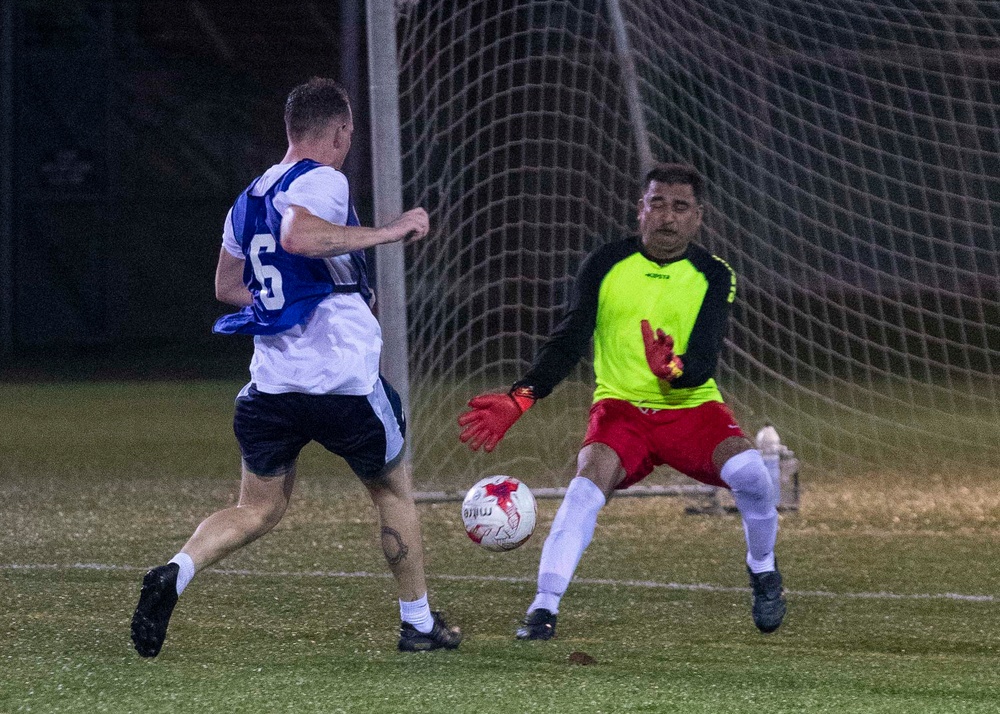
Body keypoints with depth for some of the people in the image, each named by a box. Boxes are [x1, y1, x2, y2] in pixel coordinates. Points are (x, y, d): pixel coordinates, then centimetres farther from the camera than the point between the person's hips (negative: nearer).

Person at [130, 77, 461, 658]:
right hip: (345, 381, -6)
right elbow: (298, 236, -31)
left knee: (258, 510, 9)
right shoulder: (323, 181, -10)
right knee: (395, 490, 16)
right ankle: (419, 624, 24)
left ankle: (176, 574, -18)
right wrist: (389, 232, -26)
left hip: (272, 382, 6)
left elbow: (228, 287, 26)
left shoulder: (249, 198, 15)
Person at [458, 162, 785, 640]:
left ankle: (763, 572, 2)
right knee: (588, 484, -29)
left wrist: (675, 369, -39)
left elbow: (704, 363, -14)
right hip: (621, 406, 0)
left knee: (749, 471, -27)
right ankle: (544, 608, -26)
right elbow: (569, 341, -5)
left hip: (692, 407, 0)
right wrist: (520, 398, -19)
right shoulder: (606, 265, 0)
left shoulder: (713, 276, -2)